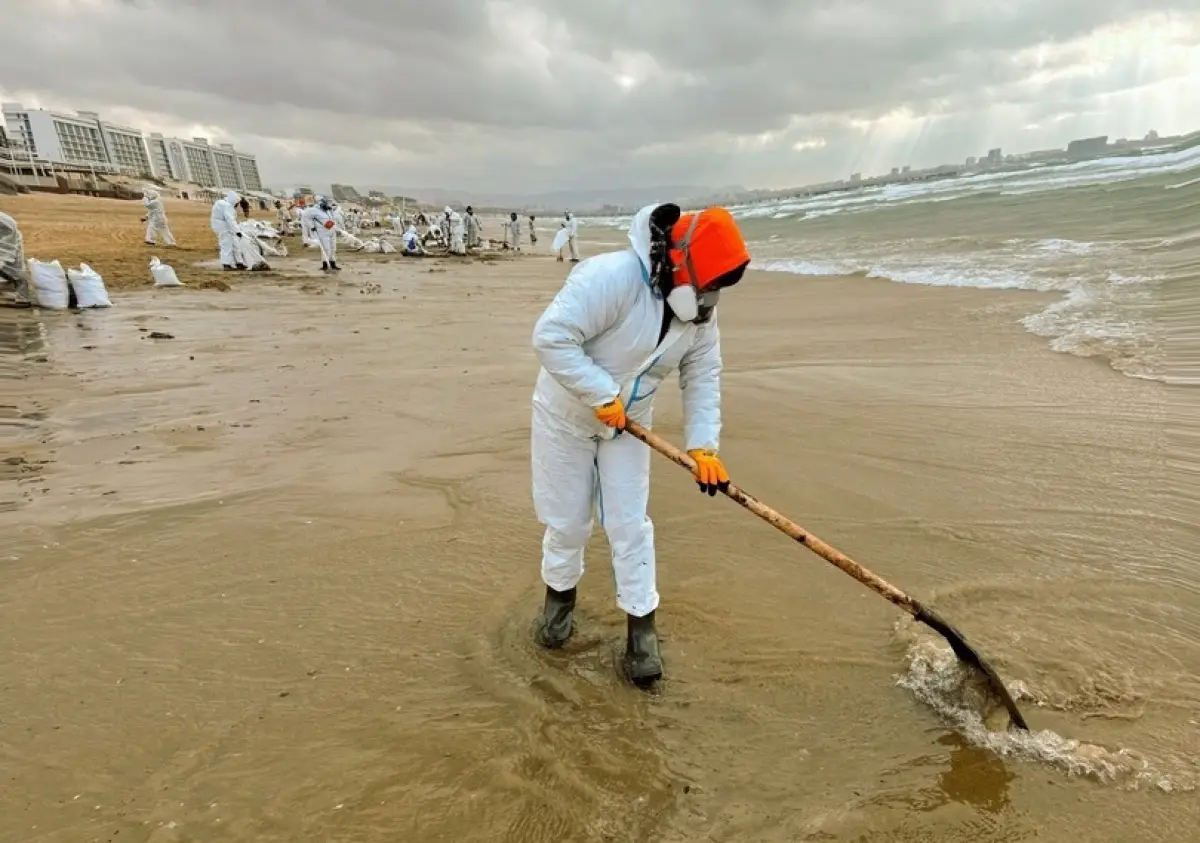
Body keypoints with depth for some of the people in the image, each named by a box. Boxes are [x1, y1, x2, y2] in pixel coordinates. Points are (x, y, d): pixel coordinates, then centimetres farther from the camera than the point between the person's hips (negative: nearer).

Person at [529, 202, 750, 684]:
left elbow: (703, 381, -5)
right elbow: (551, 337, -34)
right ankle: (560, 595, 37)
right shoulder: (611, 277, -32)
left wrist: (703, 446, -17)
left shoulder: (700, 314, -9)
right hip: (567, 416, -4)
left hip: (628, 425, 5)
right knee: (567, 521, 8)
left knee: (630, 524, 3)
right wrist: (602, 394, -32)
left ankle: (641, 627, 17)